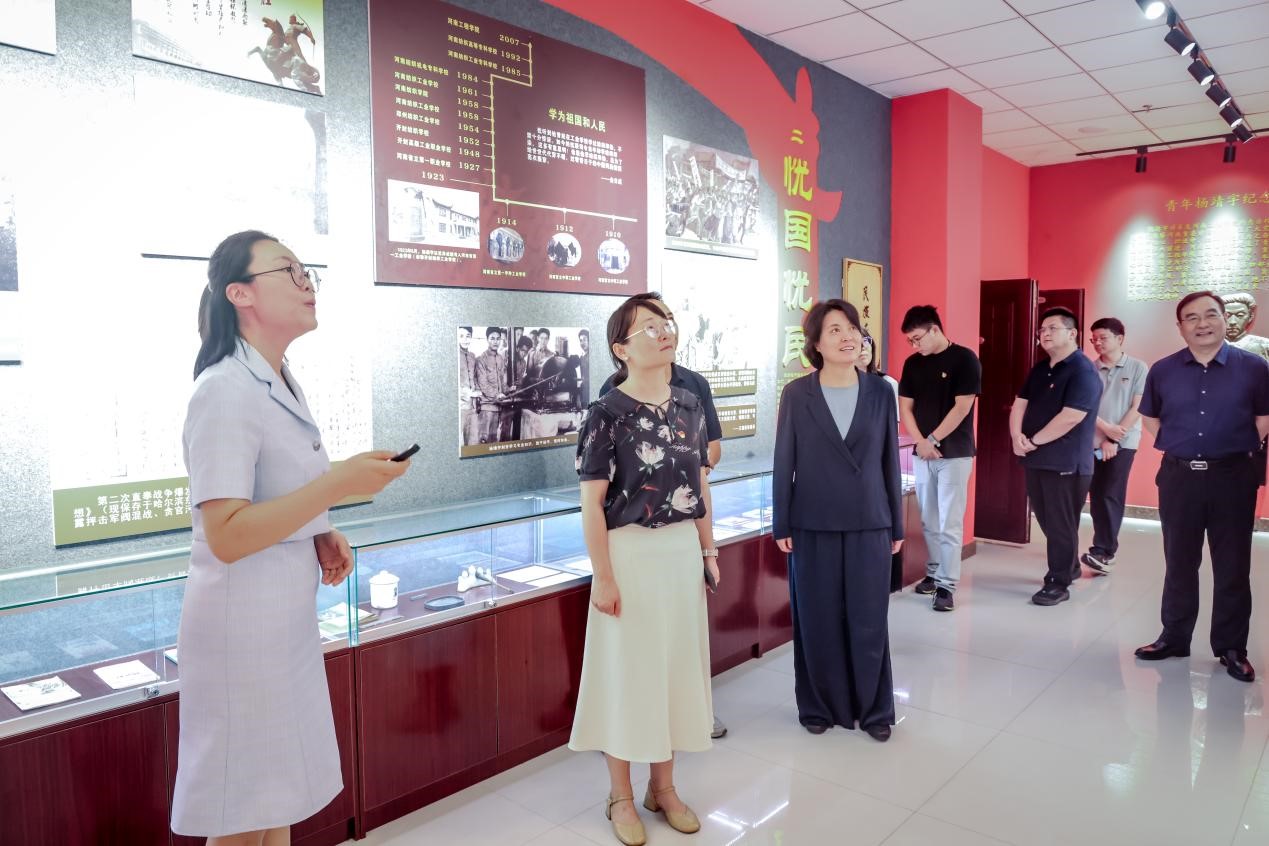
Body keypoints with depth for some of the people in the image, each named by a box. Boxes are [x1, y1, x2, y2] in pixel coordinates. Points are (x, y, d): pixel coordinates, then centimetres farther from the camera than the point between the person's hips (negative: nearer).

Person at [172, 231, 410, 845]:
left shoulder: (282, 386, 9)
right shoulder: (225, 391, -19)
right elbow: (225, 535, -24)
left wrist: (322, 534, 4)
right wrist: (339, 484, -26)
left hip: (290, 614, 9)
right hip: (244, 619, -8)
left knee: (280, 794, 20)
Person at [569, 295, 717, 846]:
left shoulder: (688, 406, 5)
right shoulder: (607, 413, -12)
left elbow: (700, 485, 12)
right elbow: (592, 502, -13)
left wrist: (708, 549, 11)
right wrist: (603, 576, -15)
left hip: (682, 551, 6)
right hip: (630, 553, -5)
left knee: (678, 664, 14)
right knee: (626, 670, 6)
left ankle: (663, 787, 33)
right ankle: (621, 797, 26)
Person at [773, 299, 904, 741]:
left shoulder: (880, 391, 1)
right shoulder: (796, 394, -3)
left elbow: (890, 461, 5)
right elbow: (783, 464, -1)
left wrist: (896, 524, 6)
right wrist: (780, 525, -2)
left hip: (869, 523, 1)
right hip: (813, 525, -1)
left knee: (869, 621, 8)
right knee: (816, 621, 9)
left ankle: (874, 710, 26)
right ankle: (819, 706, 27)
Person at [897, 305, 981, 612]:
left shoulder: (964, 359, -7)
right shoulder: (912, 364, 8)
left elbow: (962, 408, -12)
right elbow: (905, 407, 7)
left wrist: (932, 440, -11)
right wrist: (920, 442, -7)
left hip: (954, 454, -5)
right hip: (922, 453, 5)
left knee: (949, 523, -4)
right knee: (929, 521, 10)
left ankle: (947, 584, 0)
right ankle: (934, 573, 22)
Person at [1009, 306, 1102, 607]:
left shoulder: (1083, 371, -13)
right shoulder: (1039, 369, 13)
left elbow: (1070, 417, -22)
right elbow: (1020, 403, 10)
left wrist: (1034, 440, -14)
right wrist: (1017, 437, -9)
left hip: (1066, 463, -8)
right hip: (1036, 459, 8)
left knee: (1060, 525, 1)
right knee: (1047, 521, 17)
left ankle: (1058, 584, 12)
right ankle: (1068, 567, 36)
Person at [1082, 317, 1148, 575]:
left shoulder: (1137, 368, -1)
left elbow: (1137, 408, -5)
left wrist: (1114, 439, -11)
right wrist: (1105, 428, -15)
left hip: (1123, 443, -3)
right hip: (1093, 441, 3)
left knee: (1110, 495, -8)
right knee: (1096, 496, 5)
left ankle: (1102, 552, -5)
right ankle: (1106, 549, 14)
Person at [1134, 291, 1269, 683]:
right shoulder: (1162, 370, 3)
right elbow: (1149, 416, 17)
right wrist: (1172, 446, 7)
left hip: (1232, 477, -1)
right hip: (1178, 477, 2)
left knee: (1232, 567, 6)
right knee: (1179, 563, 11)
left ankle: (1231, 648, 18)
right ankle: (1173, 638, 22)